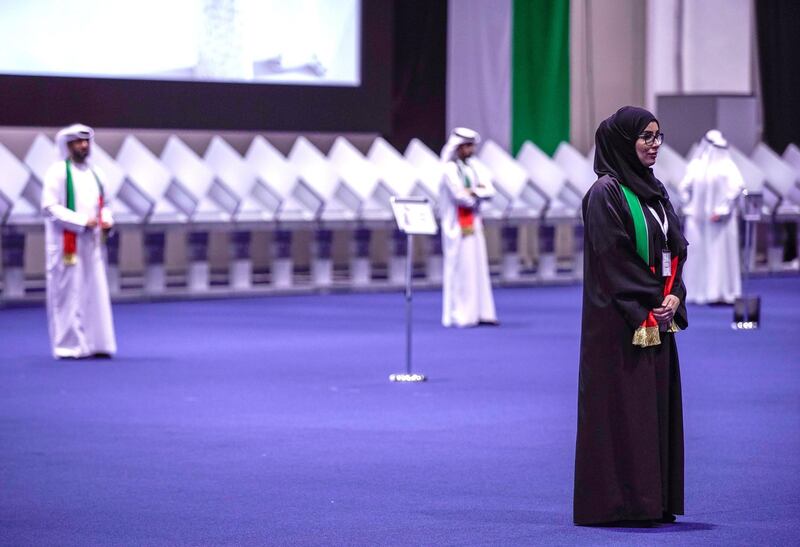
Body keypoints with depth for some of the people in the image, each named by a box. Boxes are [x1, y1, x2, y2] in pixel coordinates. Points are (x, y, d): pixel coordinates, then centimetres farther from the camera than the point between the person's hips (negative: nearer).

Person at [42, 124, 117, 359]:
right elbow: (49, 207, -12)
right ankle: (68, 345, 1)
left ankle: (95, 343, 10)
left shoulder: (95, 172, 14)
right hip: (65, 243, -6)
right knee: (68, 294, -4)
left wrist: (106, 220, 0)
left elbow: (102, 204, 23)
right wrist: (81, 222, -17)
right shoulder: (58, 172, -6)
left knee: (95, 293, 5)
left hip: (91, 243, 6)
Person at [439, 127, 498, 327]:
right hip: (458, 226, -8)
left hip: (473, 224, 8)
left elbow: (489, 190, 6)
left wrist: (472, 192, -12)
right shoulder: (450, 169, -9)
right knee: (461, 269, -6)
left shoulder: (471, 168, 14)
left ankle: (479, 313, 9)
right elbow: (459, 196, -19)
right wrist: (479, 193, -2)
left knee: (478, 268, 6)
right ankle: (461, 315, -3)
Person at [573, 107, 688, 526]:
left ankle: (653, 502, 14)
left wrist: (673, 297, -2)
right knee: (622, 407, -7)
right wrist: (648, 306, -17)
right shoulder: (606, 193, -11)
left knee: (657, 406, 9)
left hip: (657, 316, 9)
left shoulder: (653, 190, 15)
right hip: (620, 320, -8)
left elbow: (675, 248, 14)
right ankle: (618, 502, -3)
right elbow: (612, 259, -16)